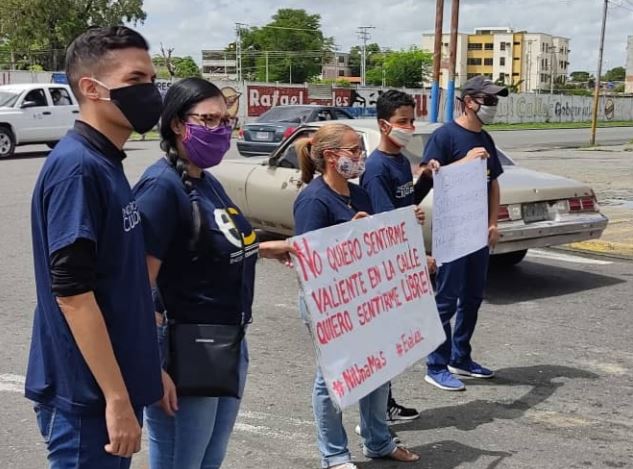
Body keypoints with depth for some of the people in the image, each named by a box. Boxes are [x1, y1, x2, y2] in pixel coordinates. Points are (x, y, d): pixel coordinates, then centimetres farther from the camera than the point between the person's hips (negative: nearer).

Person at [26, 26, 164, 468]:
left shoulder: (106, 163, 9)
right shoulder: (77, 167, -19)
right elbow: (71, 292, -24)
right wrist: (116, 397, -22)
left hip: (112, 382, 9)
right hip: (89, 393, -9)